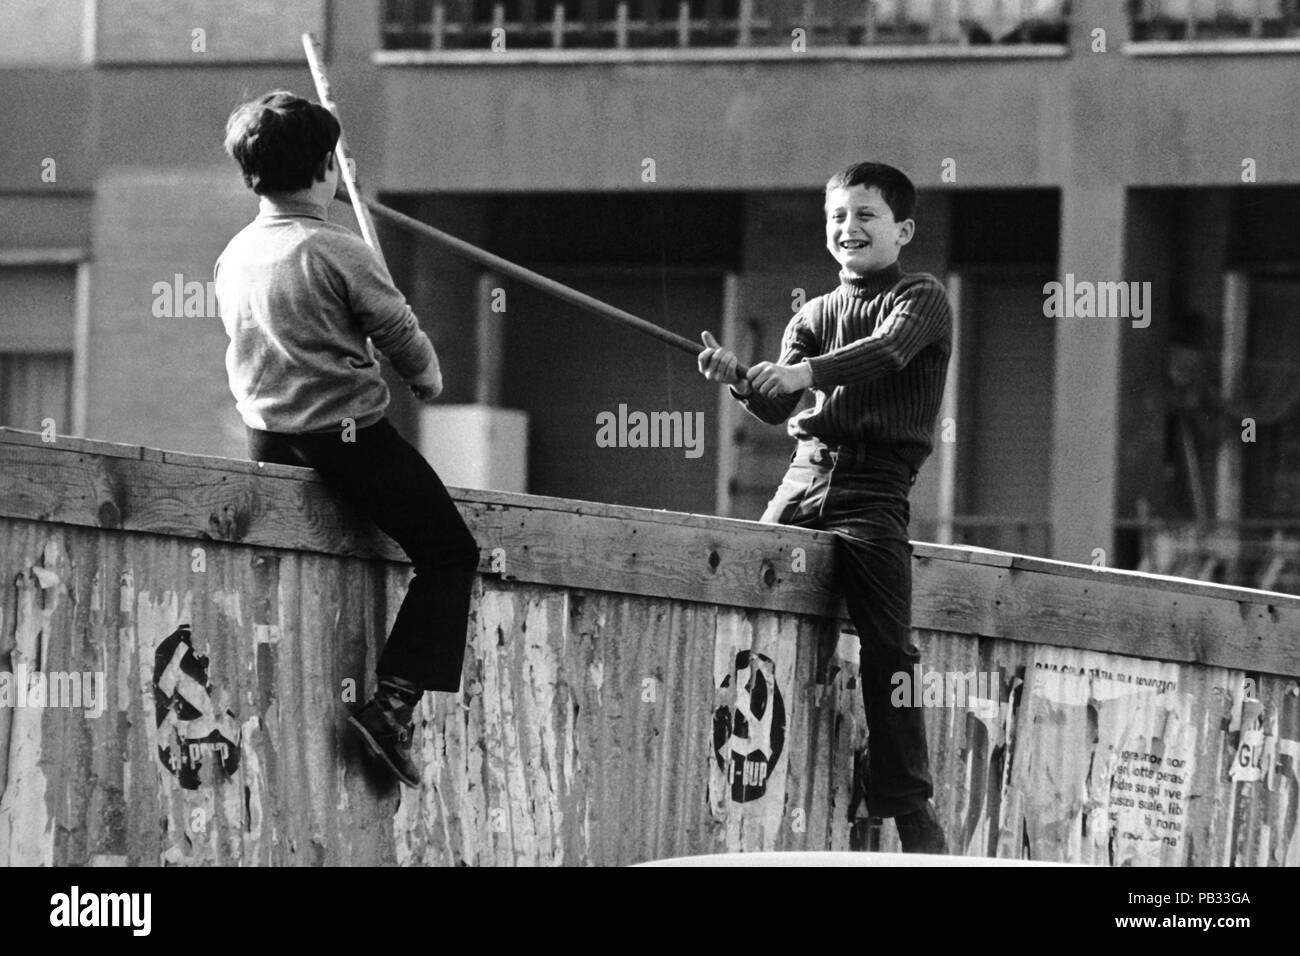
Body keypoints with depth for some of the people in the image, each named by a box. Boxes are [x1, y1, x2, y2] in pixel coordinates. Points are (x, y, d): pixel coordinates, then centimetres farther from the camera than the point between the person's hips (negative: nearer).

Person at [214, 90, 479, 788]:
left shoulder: (233, 257, 4)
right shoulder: (338, 253, -16)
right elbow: (400, 334, -7)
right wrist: (428, 379, 14)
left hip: (265, 437, 7)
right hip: (349, 431, -7)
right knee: (450, 553, 1)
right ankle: (392, 704, -11)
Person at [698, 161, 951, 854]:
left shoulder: (922, 299, 5)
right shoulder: (814, 315, 19)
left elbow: (891, 349, -18)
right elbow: (777, 407, 8)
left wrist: (808, 371, -33)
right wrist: (738, 381, -15)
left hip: (874, 489, -5)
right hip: (804, 477, 5)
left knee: (886, 646, -13)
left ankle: (907, 804, -12)